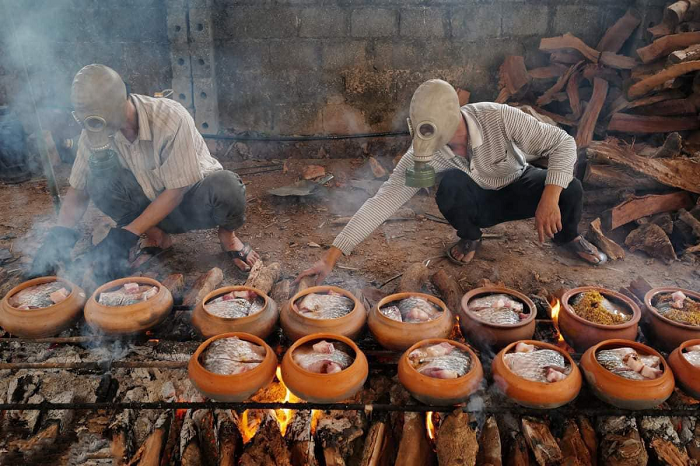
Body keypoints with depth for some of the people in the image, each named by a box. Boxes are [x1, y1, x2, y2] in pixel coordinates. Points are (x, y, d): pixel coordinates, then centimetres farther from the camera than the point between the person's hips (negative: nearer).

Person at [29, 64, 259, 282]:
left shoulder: (171, 118, -28)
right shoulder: (95, 131, -13)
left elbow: (176, 191, -26)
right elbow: (78, 188, -3)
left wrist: (125, 236, -29)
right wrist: (59, 234, -21)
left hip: (193, 201, -4)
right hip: (151, 203, 4)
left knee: (225, 185, -38)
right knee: (98, 174, -23)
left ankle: (227, 233, -2)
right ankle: (155, 235, -2)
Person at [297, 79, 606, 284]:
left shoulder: (498, 118, -32)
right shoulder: (423, 154, -27)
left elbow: (562, 142, -25)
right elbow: (383, 202, -30)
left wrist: (550, 199, -40)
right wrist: (331, 257, -36)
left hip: (517, 189, 0)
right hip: (477, 204, 0)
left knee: (569, 190, -29)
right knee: (450, 182, -34)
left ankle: (568, 237, 9)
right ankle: (469, 239, -1)